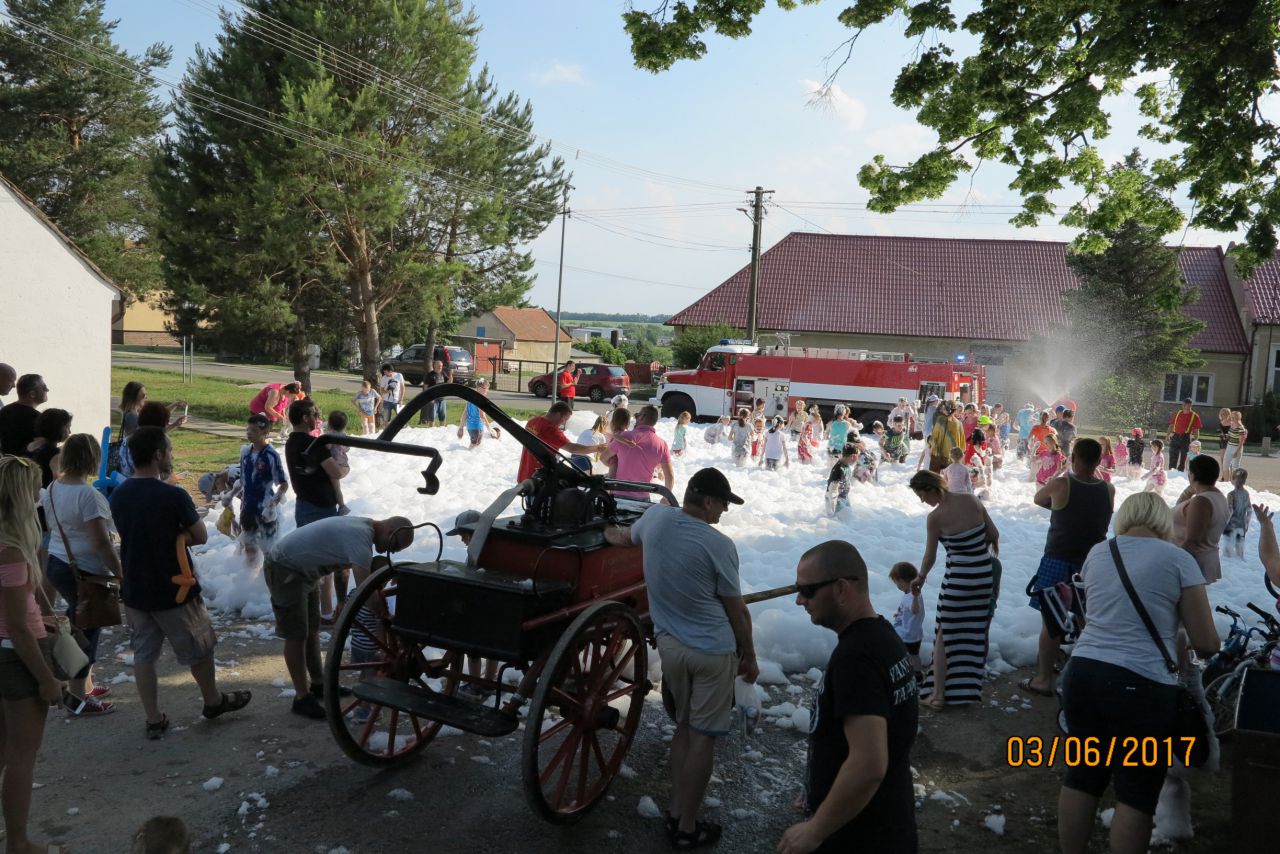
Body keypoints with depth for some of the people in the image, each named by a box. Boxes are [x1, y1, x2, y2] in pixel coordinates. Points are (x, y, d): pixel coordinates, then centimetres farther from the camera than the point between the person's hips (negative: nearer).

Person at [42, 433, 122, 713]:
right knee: (87, 630, 3)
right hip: (84, 572, -9)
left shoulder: (52, 489, 4)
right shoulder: (88, 495, -22)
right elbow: (101, 544, -23)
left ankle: (86, 685, 33)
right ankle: (78, 698, 12)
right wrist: (121, 574, -16)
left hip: (56, 564, 9)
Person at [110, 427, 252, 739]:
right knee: (198, 649, 14)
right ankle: (213, 701, 32)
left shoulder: (118, 495, -1)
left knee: (143, 653, 13)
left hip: (134, 590, 6)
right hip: (172, 590, -5)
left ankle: (154, 720, 19)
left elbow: (130, 534, 11)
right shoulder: (173, 496, -21)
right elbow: (201, 537, -12)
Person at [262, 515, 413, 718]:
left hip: (304, 570, 10)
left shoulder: (364, 526, 0)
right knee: (296, 635, -5)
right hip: (284, 569, -10)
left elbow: (340, 563, 10)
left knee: (312, 629, 17)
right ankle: (302, 698, 2)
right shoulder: (361, 536, -29)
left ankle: (318, 684, 28)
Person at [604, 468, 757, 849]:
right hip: (712, 650, -6)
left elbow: (625, 538, 21)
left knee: (683, 726, 21)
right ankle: (687, 828, 14)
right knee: (702, 738, 4)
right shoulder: (719, 545, -19)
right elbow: (737, 611, -9)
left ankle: (675, 812, 28)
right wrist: (749, 656, 5)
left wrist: (613, 536, 45)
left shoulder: (655, 516, -4)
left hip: (669, 643, 6)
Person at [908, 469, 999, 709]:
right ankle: (968, 688, 24)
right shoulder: (972, 500, 0)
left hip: (958, 578, -5)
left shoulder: (935, 517, -13)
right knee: (975, 633, 16)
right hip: (985, 575, 5)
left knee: (944, 635, 8)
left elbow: (930, 557, -4)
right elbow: (994, 534, 6)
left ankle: (939, 694, 9)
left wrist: (920, 578, 14)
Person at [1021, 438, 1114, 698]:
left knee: (1051, 622, 4)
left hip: (1058, 562, -4)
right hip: (1092, 563, 4)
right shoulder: (1108, 490, -2)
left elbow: (1038, 499, 6)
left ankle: (1044, 680, 9)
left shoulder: (1060, 485, -12)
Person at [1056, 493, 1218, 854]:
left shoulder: (1097, 553, 11)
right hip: (1141, 686, -5)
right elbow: (1207, 643, -1)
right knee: (1137, 792, 7)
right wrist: (1204, 646, 20)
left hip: (1083, 673, 5)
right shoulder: (1177, 559, -3)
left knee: (1082, 774, 17)